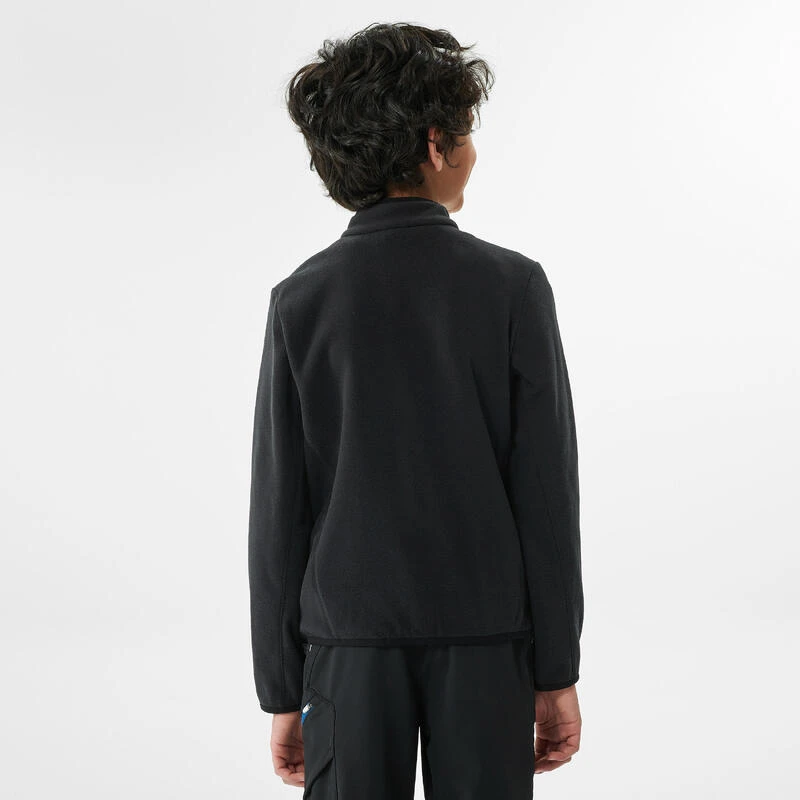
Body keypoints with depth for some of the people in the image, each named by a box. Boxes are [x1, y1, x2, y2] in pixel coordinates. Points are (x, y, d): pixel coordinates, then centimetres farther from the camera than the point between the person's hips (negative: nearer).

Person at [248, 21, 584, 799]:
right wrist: (558, 673, 1)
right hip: (487, 642, -1)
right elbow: (546, 496, -7)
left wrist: (282, 691, 6)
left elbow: (278, 515, -2)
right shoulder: (511, 286, -7)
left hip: (349, 644, 1)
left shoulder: (300, 300, -3)